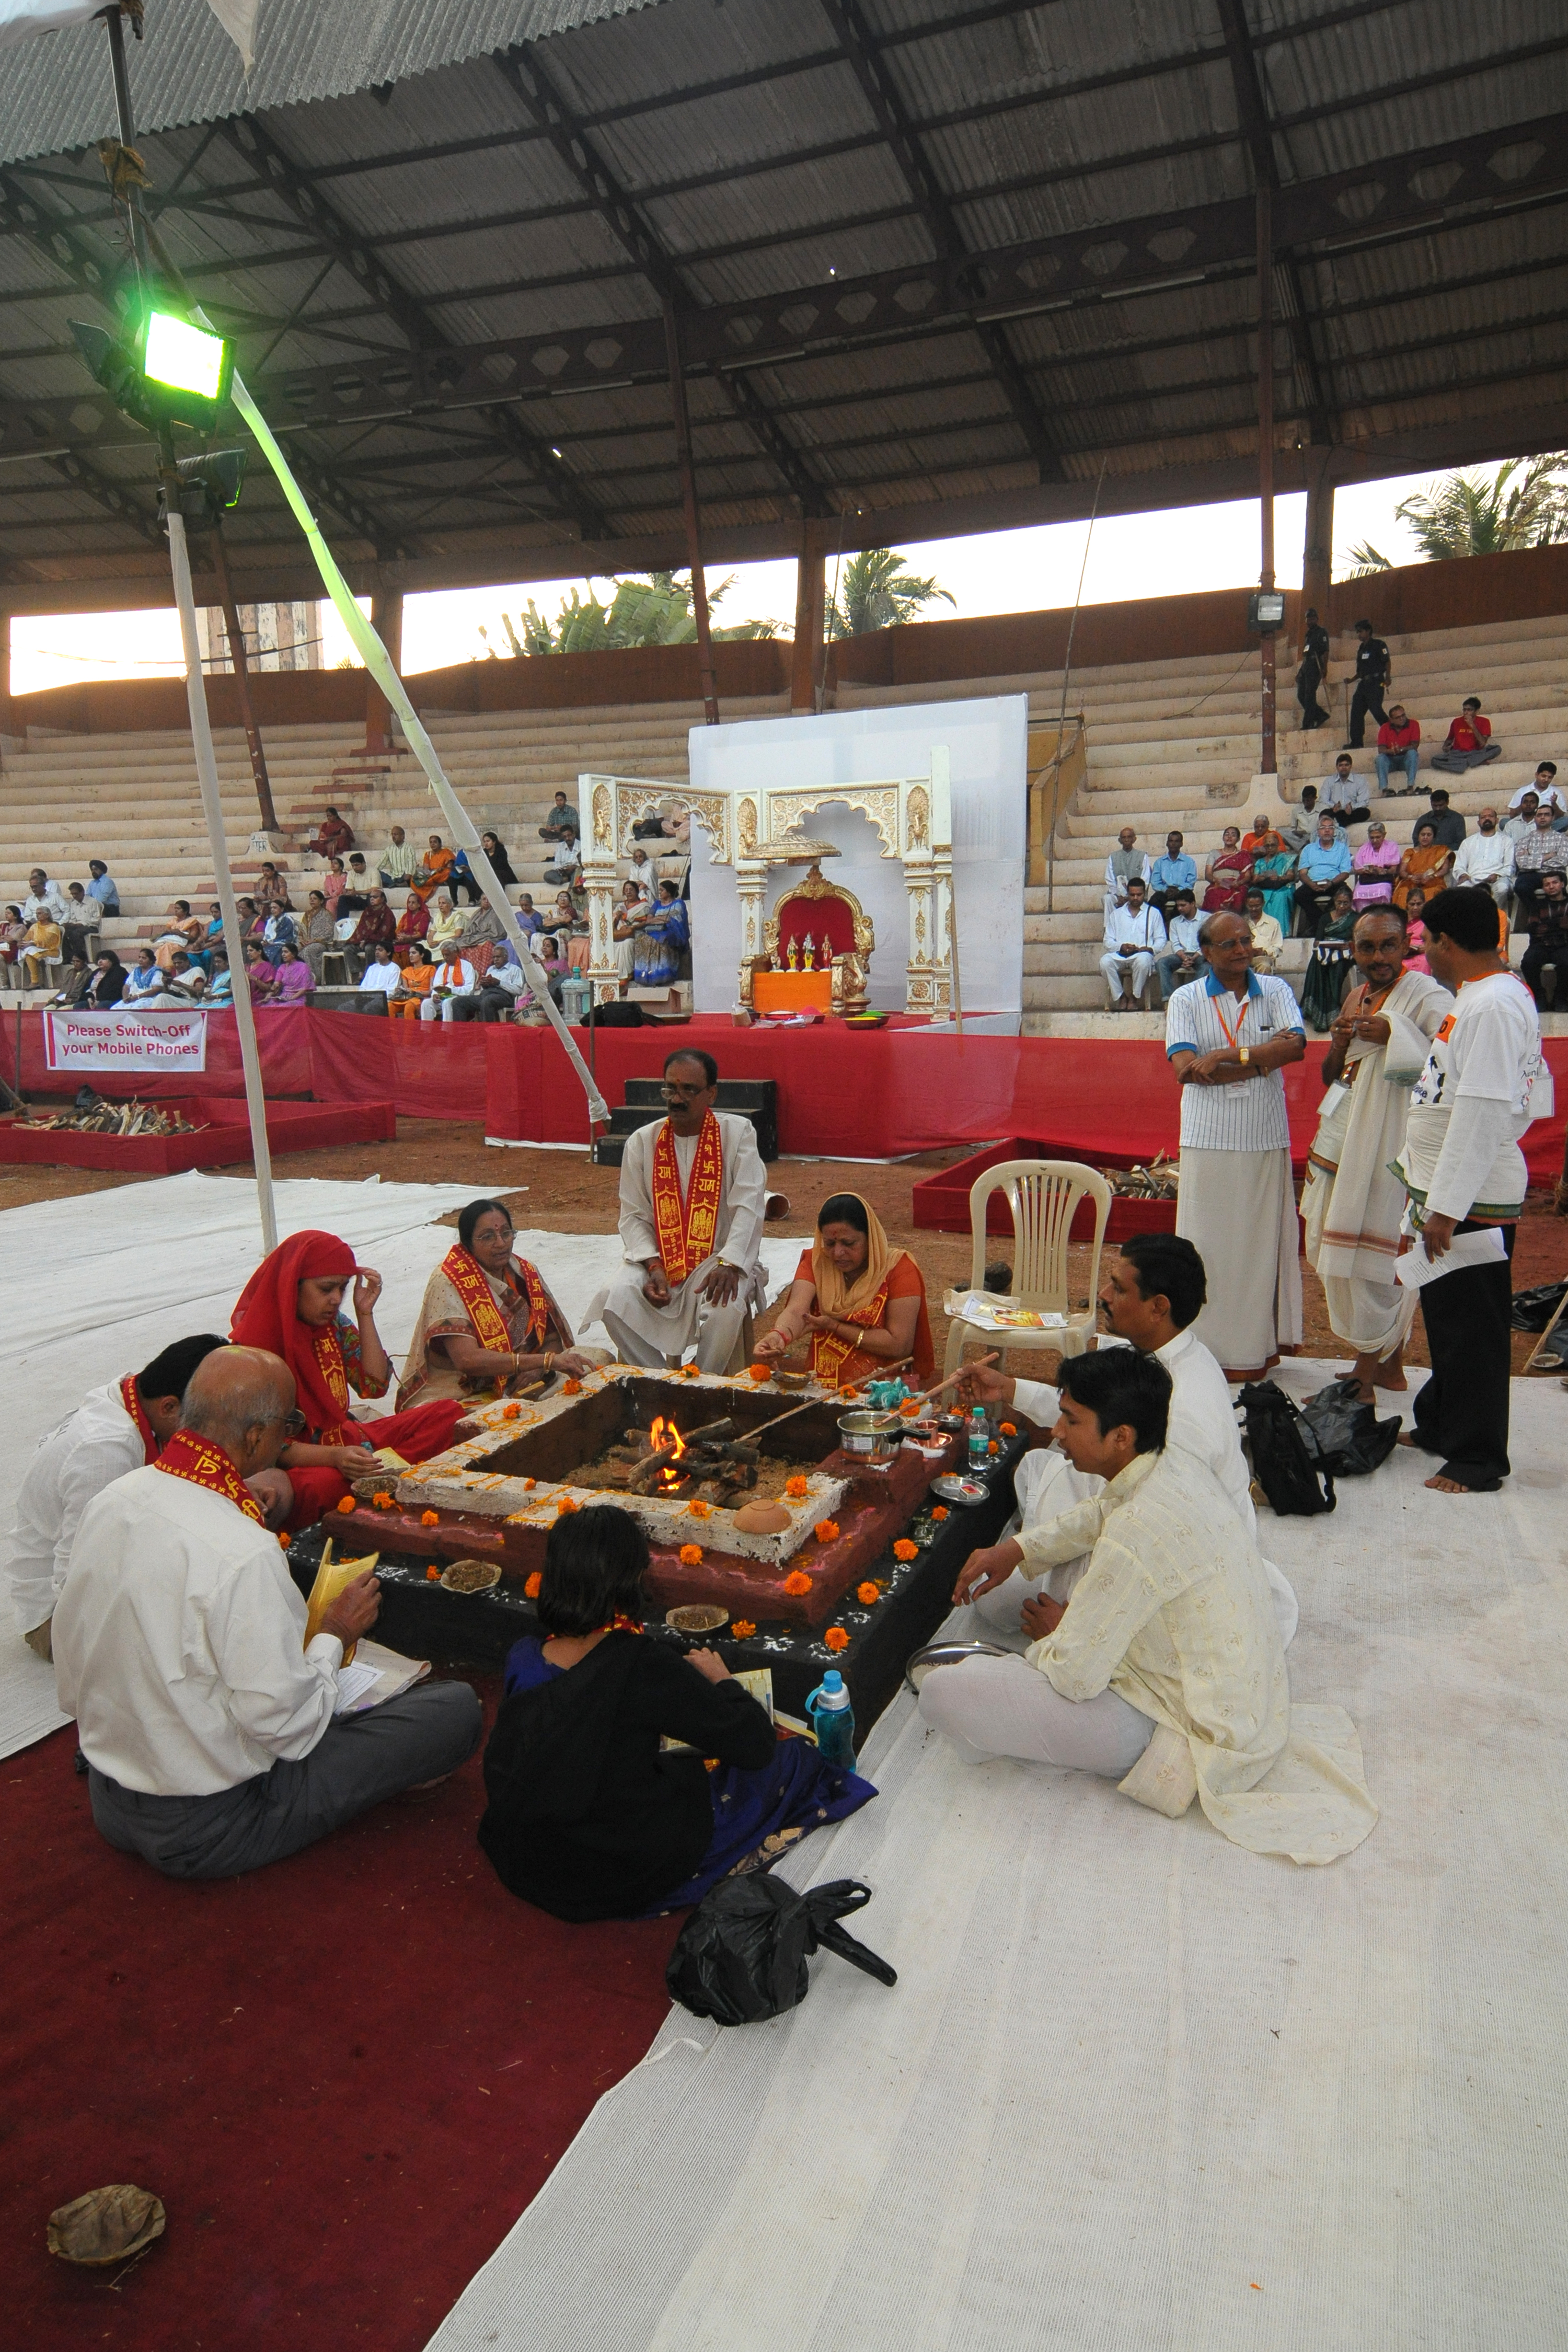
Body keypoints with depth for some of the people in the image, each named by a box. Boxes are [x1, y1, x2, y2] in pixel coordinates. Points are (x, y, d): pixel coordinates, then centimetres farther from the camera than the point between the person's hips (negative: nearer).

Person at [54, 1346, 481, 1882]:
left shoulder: (109, 1501, -7)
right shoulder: (241, 1553, -31)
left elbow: (70, 1681, 5)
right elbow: (285, 1727, -24)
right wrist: (334, 1635, -8)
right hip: (207, 1831, -8)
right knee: (457, 1707, -7)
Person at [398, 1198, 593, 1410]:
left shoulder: (527, 1274, 6)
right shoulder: (448, 1283, -13)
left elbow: (553, 1339, 10)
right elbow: (467, 1359, -25)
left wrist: (537, 1369, -14)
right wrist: (547, 1360, -29)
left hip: (514, 1391, 8)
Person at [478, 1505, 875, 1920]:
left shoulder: (521, 1657, -12)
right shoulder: (644, 1666, -30)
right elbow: (757, 1744, -21)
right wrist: (722, 1680, -2)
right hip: (624, 1882, -6)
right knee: (794, 1760, 6)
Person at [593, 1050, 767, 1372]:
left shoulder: (738, 1133, -2)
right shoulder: (642, 1142, 4)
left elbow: (748, 1207, -10)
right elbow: (633, 1216, 3)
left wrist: (728, 1264, -25)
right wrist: (653, 1266, -14)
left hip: (719, 1259, -2)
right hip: (657, 1259, 2)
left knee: (727, 1307, -32)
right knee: (617, 1301, -24)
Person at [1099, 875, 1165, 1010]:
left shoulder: (1153, 913, 18)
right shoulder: (1116, 914, 21)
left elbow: (1161, 939, 12)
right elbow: (1108, 941, 13)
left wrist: (1150, 949, -10)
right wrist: (1121, 947, -9)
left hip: (1142, 954, -2)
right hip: (1119, 955, 2)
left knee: (1143, 959, -39)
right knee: (1105, 961, -33)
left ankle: (1135, 998, -22)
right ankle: (1120, 997, -18)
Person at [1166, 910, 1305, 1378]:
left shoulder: (1275, 991, 8)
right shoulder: (1186, 1000, 2)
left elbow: (1296, 1044, -10)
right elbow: (1186, 1069, -11)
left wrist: (1226, 1056, -16)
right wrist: (1262, 1060, -11)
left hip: (1267, 1141, 2)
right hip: (1209, 1141, -2)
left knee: (1264, 1240, 7)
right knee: (1210, 1246, 0)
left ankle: (1261, 1342, 18)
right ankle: (1213, 1349, 8)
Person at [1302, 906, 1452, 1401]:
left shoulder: (1426, 996, -11)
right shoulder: (1356, 998, 14)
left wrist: (1393, 1034, -29)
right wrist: (1338, 1044, -1)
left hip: (1388, 1148, -9)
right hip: (1345, 1140, 9)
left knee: (1368, 1255, -5)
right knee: (1331, 1249, 12)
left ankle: (1364, 1379, 7)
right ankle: (1389, 1365, 26)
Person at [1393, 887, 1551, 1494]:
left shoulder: (1493, 1005, -20)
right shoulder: (1485, 995, 13)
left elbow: (1484, 1112, -26)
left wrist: (1447, 1206, -24)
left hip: (1473, 1199, -10)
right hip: (1451, 1190, 10)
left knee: (1471, 1329, 0)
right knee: (1446, 1318, 20)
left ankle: (1477, 1461, 11)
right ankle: (1438, 1426, 34)